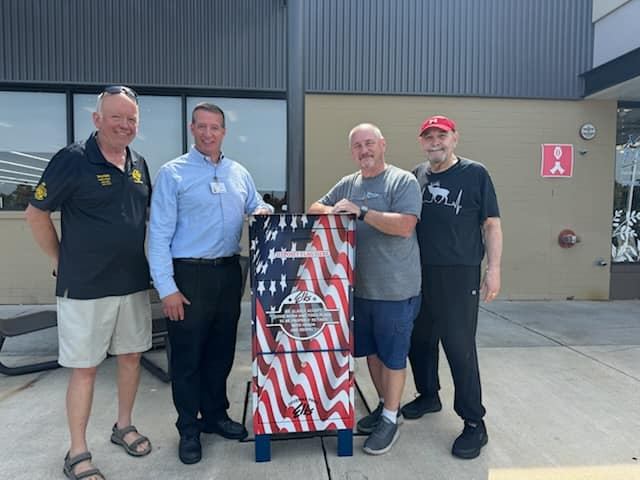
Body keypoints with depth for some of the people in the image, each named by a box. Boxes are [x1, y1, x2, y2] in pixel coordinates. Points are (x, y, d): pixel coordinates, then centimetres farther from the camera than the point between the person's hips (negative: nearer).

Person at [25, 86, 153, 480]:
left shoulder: (139, 165, 5)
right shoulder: (72, 160, -11)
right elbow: (36, 213, -5)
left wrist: (138, 258, 12)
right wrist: (61, 261, -2)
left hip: (133, 284, 6)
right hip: (85, 287, -5)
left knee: (131, 356, 15)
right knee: (85, 369, 6)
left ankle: (124, 426, 36)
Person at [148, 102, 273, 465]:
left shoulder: (240, 173, 9)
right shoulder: (173, 173, -5)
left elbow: (257, 208, 18)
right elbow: (160, 234, -9)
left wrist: (263, 211, -8)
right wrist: (167, 287, -13)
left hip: (229, 272, 5)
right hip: (189, 274, -4)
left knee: (222, 350, 16)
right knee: (187, 356, 7)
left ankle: (215, 416, 35)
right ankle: (189, 428, 26)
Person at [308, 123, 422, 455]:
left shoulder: (403, 181, -8)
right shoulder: (347, 184, 11)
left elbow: (405, 226, -19)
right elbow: (315, 207, 16)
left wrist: (361, 212, -22)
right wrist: (330, 210, -7)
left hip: (395, 289, -6)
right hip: (360, 287, 6)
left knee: (392, 355, 7)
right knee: (371, 351, 18)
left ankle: (390, 419, 23)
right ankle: (384, 404, 38)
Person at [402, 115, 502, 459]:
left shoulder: (475, 174, -1)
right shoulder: (416, 176, 10)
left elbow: (491, 224, -1)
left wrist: (493, 268, -8)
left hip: (459, 273, -5)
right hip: (419, 272, 5)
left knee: (460, 346, -4)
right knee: (419, 339, 15)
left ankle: (474, 424, 11)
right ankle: (428, 395, 38)